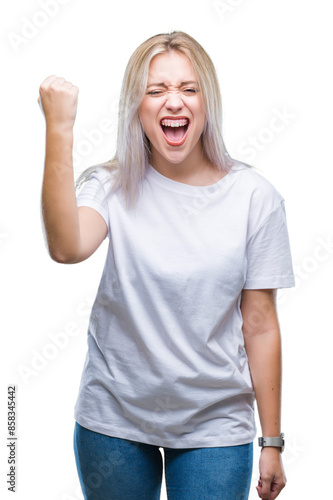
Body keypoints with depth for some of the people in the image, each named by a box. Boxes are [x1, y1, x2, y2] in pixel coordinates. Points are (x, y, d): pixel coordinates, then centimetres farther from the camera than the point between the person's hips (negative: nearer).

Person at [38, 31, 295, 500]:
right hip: (113, 420, 1)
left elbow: (260, 325, -4)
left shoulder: (254, 196, -7)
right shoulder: (112, 187, -6)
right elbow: (67, 248, -29)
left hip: (215, 425, 0)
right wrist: (59, 128, -33)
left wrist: (272, 442, 0)